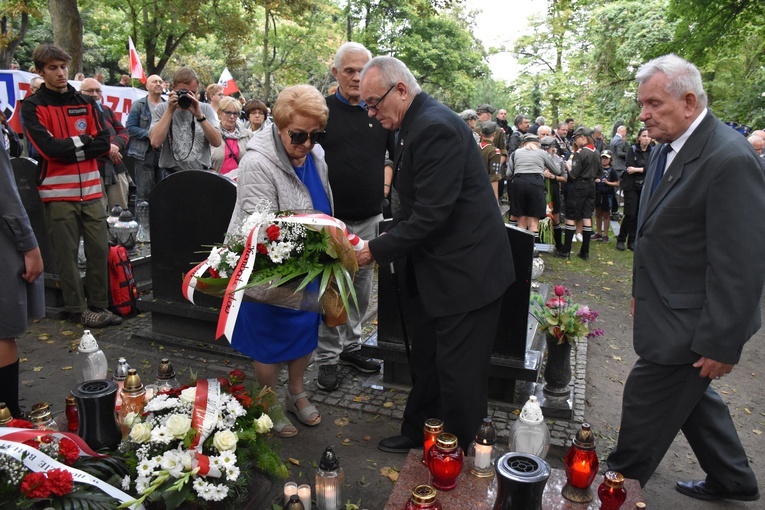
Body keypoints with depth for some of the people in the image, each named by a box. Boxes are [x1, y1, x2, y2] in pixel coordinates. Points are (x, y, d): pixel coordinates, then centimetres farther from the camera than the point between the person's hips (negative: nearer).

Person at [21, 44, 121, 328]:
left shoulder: (86, 103, 12)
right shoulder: (32, 107, 0)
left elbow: (104, 144, 1)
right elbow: (50, 148, -14)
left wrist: (68, 149, -8)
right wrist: (83, 141, -4)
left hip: (91, 189, 4)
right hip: (58, 192, -3)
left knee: (99, 249, 4)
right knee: (67, 254, 3)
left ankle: (99, 306, 17)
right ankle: (78, 309, 14)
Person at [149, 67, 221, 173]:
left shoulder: (206, 109, 5)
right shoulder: (161, 109, 2)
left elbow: (217, 142, -7)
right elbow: (155, 142, -12)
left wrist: (199, 115, -16)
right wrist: (170, 111, -10)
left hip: (201, 173, 1)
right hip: (171, 175, -1)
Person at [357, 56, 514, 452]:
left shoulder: (436, 127, -21)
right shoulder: (415, 125, 10)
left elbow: (431, 214, -25)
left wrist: (378, 250, -16)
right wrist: (387, 238, 1)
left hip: (465, 271, -10)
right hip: (432, 270, 10)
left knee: (458, 374, 5)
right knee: (426, 363, 21)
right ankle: (417, 434, 40)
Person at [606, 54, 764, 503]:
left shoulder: (729, 158, -23)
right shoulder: (667, 149, 6)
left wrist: (722, 342, -20)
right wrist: (644, 292, 18)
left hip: (690, 323, -9)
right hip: (668, 307, 9)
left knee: (645, 404, 5)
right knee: (691, 396, 23)